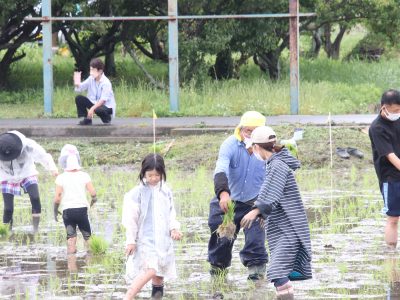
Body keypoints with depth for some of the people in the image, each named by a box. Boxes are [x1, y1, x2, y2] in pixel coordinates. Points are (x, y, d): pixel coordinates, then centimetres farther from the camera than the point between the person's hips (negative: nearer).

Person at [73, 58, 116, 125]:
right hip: (94, 103, 6)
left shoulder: (106, 83, -22)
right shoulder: (91, 79, -4)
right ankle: (87, 119, -1)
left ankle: (107, 118, -3)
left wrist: (92, 108, -38)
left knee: (98, 109, -39)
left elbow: (103, 100, -29)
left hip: (107, 106, -6)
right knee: (79, 98, -11)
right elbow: (80, 88, -3)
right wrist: (77, 84, -26)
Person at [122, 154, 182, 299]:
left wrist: (173, 228, -2)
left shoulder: (166, 191, 8)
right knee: (150, 270, -22)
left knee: (159, 274, 9)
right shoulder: (138, 192, -7)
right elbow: (131, 218, -4)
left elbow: (171, 213, 16)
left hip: (163, 239, 5)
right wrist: (131, 240, -5)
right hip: (145, 239, -5)